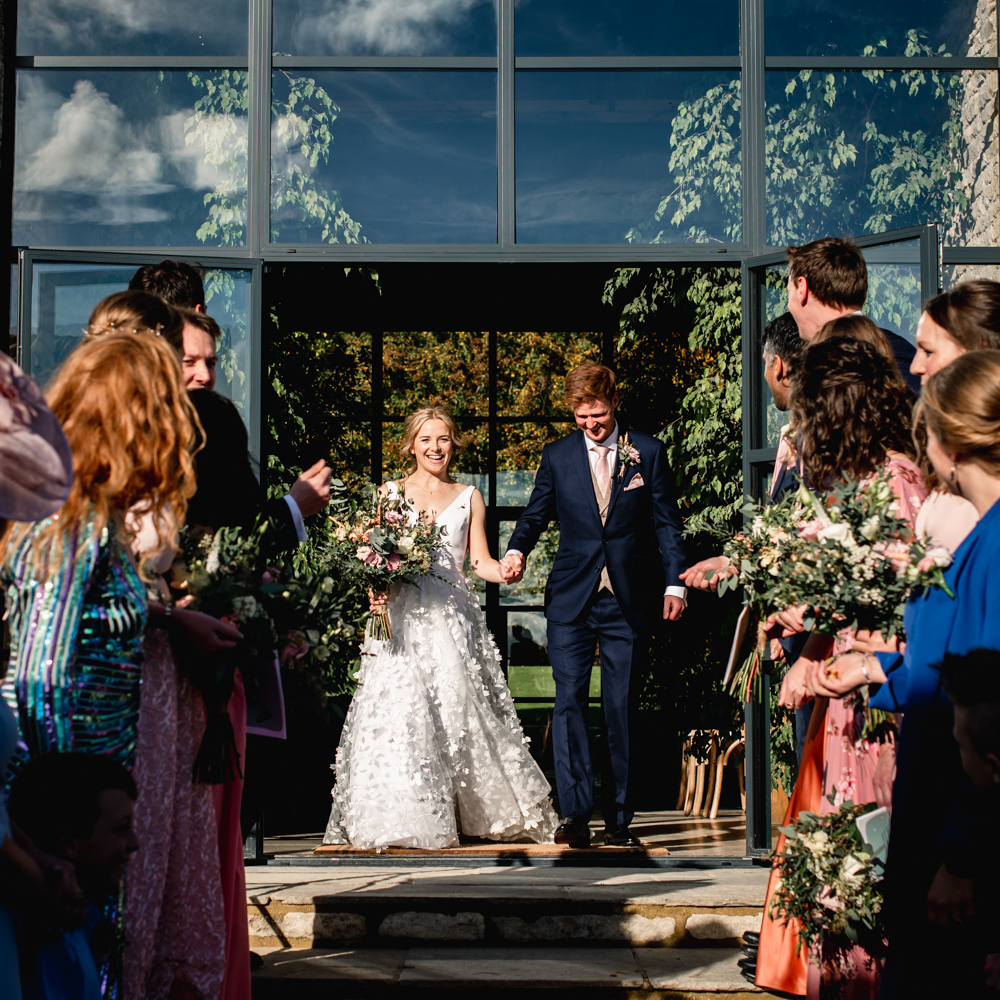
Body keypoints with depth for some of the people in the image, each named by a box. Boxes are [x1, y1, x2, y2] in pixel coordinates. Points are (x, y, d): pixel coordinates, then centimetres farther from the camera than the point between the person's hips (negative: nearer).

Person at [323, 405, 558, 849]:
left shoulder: (468, 498, 13)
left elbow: (481, 561, 8)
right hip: (403, 615, -1)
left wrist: (505, 571, -13)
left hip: (452, 615, 1)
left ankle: (472, 812, 3)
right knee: (400, 709, -10)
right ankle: (401, 817, -5)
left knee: (458, 706, -6)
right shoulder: (390, 493, 12)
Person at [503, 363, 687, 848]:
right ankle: (575, 813, -11)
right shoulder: (557, 456, 8)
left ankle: (618, 819, 10)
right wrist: (517, 550, -9)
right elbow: (536, 514, 12)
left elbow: (666, 522, 7)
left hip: (629, 602, 0)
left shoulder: (648, 452, 5)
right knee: (569, 703, -10)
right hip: (572, 601, 0)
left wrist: (675, 583, -1)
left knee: (621, 711, 3)